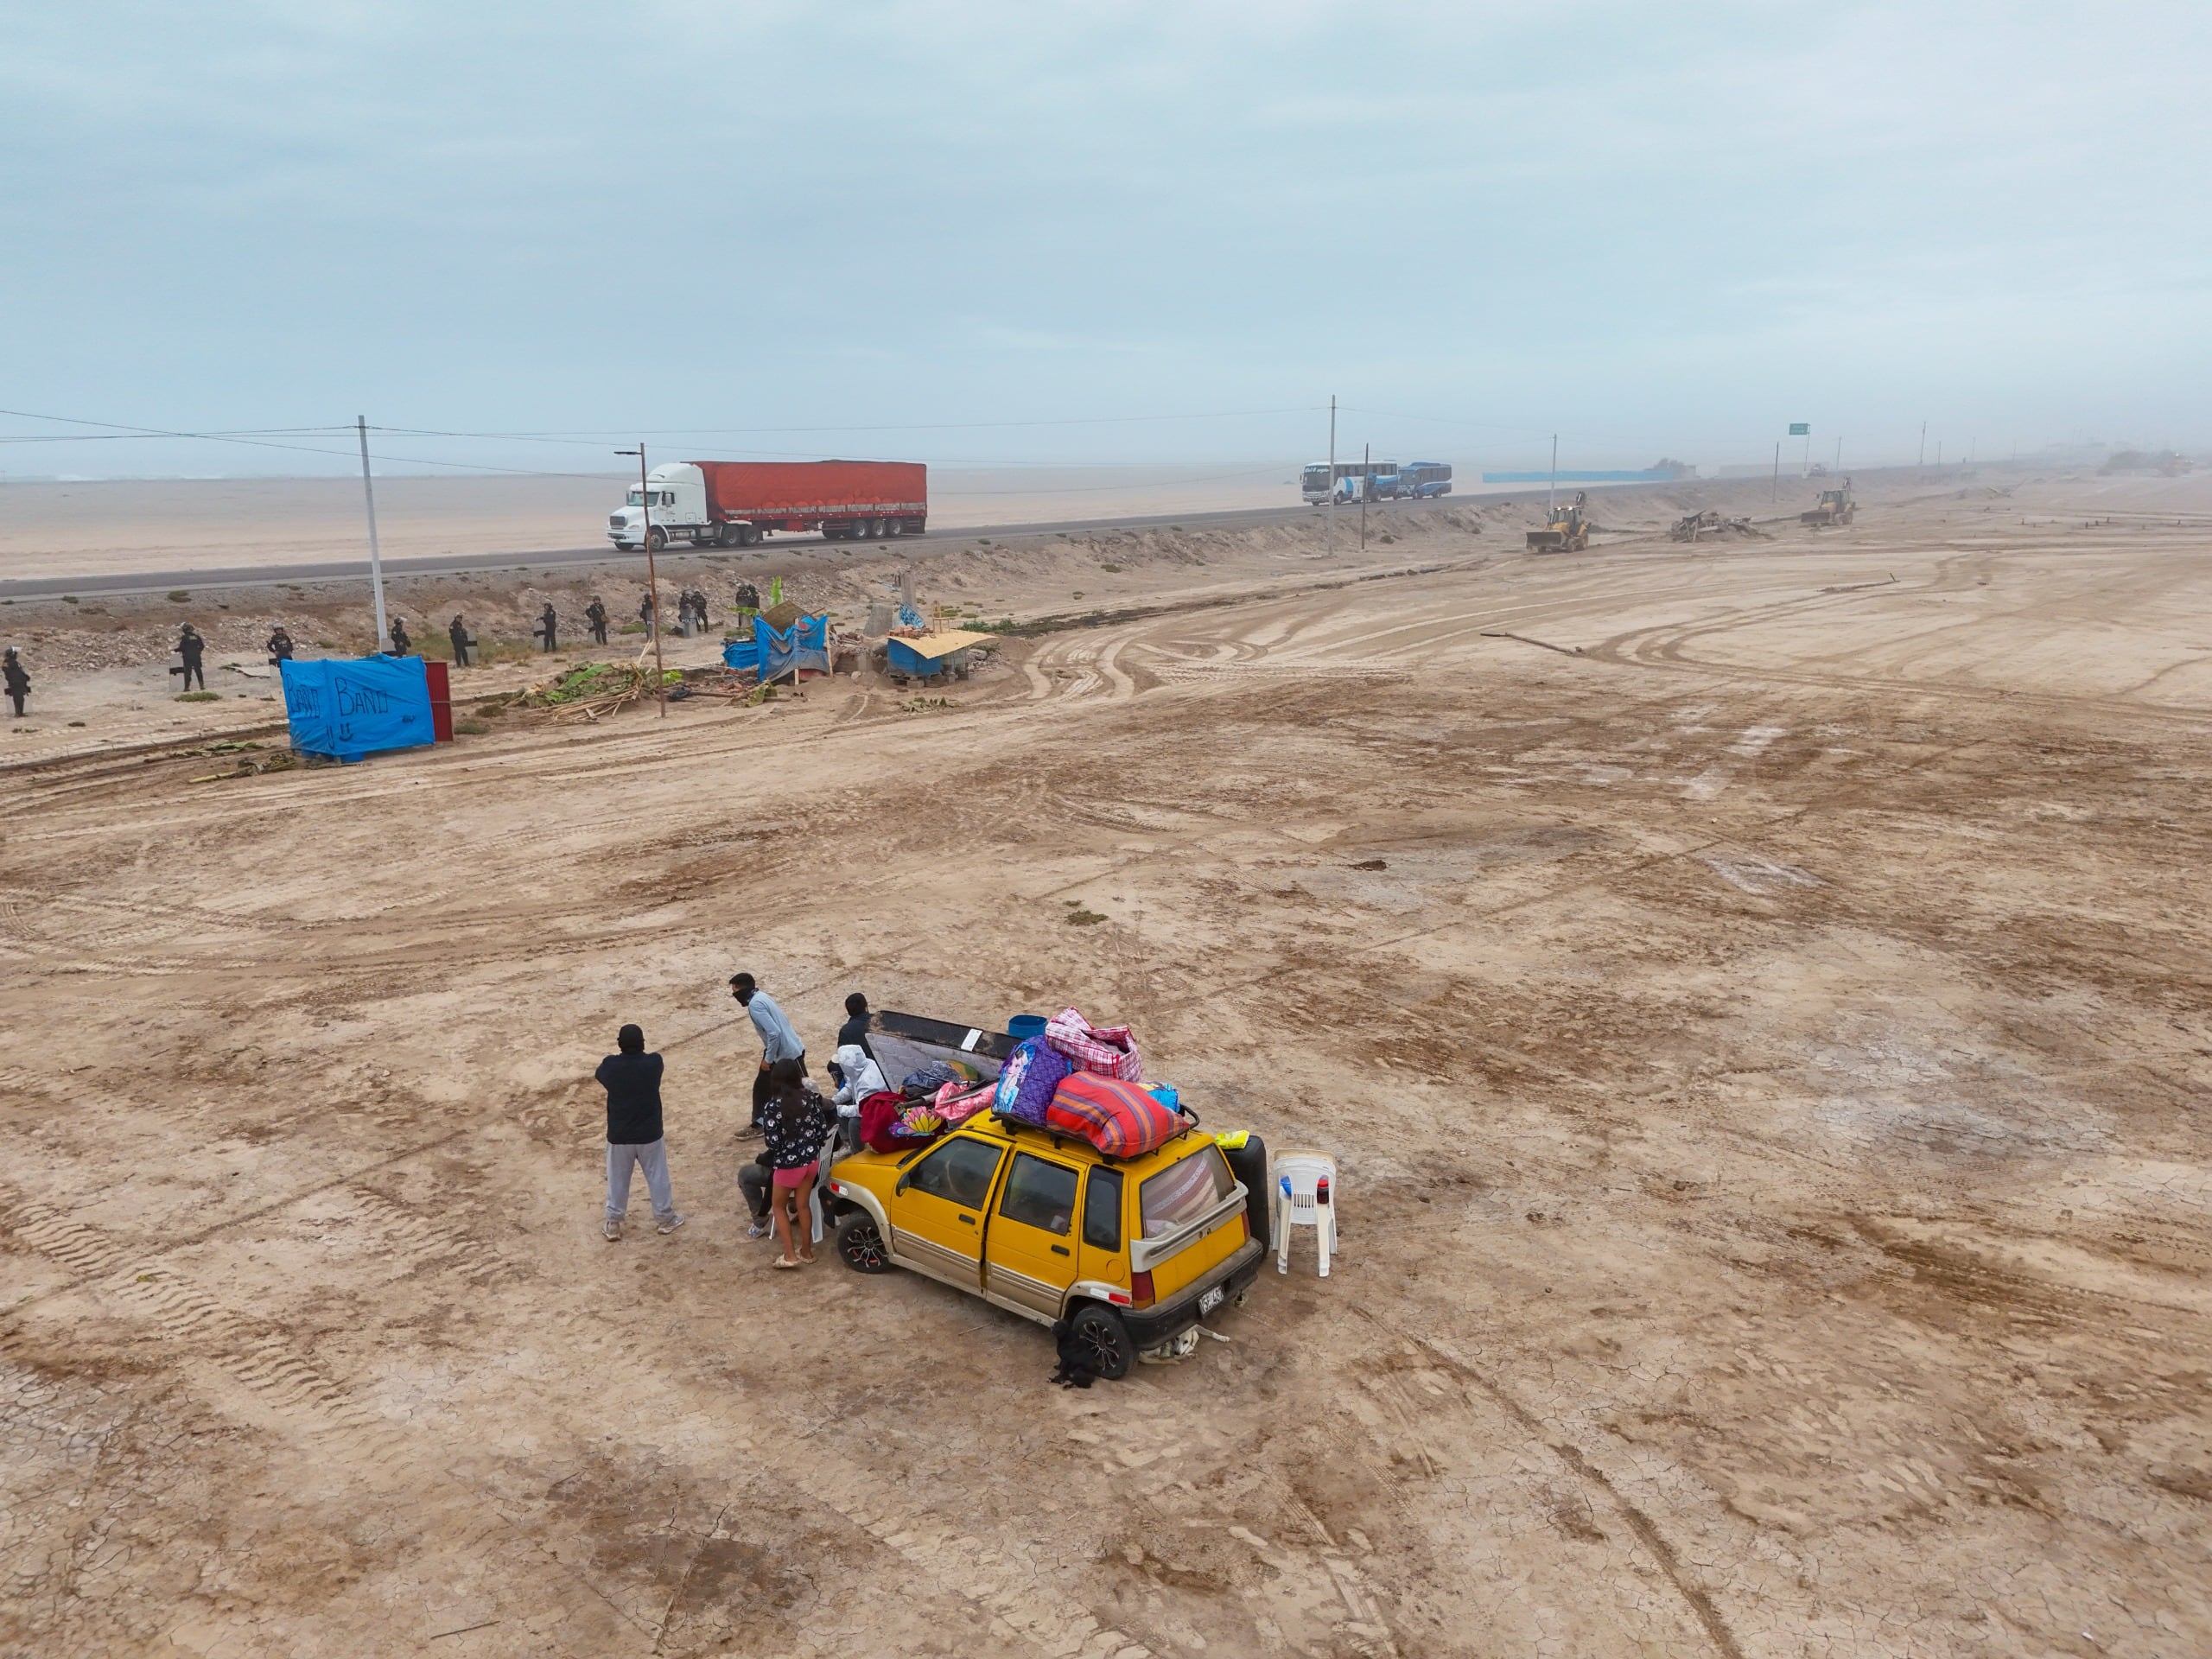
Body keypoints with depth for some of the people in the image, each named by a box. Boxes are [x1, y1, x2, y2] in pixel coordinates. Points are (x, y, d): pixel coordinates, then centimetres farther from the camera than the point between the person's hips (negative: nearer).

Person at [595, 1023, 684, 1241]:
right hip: (649, 1133, 0)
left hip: (618, 1135, 0)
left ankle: (613, 1224, 26)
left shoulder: (610, 1065, -15)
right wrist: (636, 1046, 25)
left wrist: (619, 1052, 23)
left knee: (617, 1180, 17)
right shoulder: (654, 1063, -16)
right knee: (657, 1176, 16)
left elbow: (598, 1075, 10)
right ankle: (665, 1218, 28)